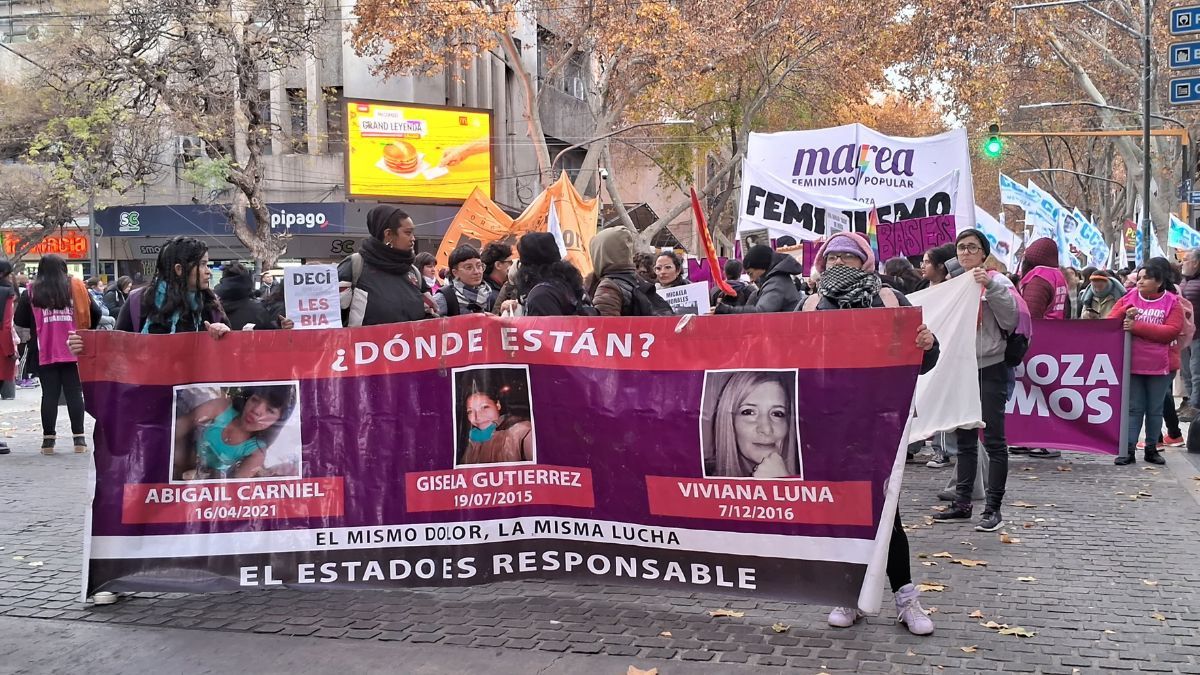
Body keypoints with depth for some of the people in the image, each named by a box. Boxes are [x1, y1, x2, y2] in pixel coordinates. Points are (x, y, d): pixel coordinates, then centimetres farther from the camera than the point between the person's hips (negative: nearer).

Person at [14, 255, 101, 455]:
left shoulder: (32, 292, 1)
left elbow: (19, 320, 2)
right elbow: (95, 312, -1)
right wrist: (85, 332, 14)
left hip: (45, 354, 0)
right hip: (73, 351, 0)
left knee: (49, 395, 5)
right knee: (74, 393, 4)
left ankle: (48, 439, 6)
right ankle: (79, 438, 4)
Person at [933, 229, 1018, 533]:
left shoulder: (996, 281, -3)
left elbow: (1010, 314, -17)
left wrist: (990, 286, -27)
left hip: (989, 368, -6)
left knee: (993, 439, -4)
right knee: (964, 439, 13)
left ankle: (993, 508, 0)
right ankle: (962, 502, 21)